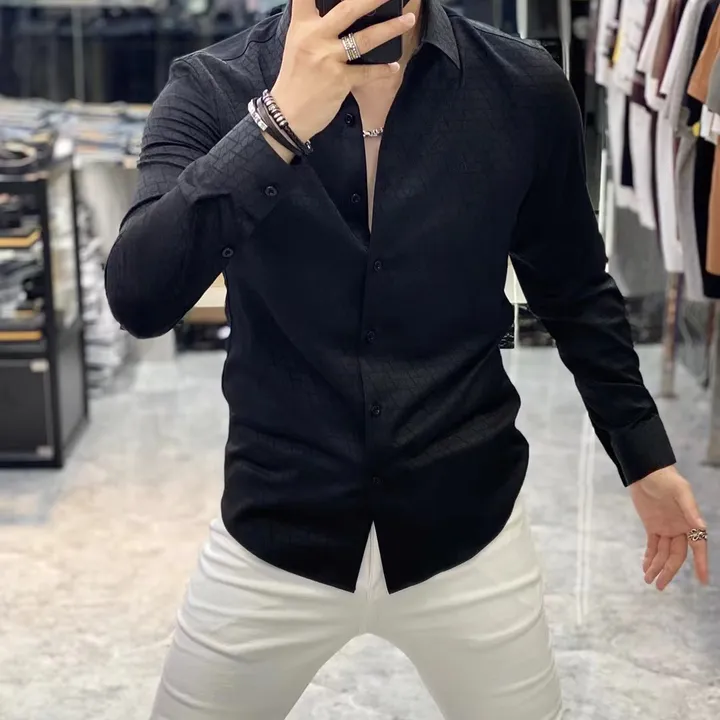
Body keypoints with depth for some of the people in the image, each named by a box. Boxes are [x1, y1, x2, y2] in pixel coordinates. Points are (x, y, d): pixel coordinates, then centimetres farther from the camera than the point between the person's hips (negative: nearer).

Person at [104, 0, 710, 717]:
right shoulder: (211, 90, -10)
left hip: (464, 527, 1)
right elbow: (138, 300, -24)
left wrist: (644, 456, 12)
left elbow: (574, 293, 6)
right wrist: (280, 122, -32)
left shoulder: (523, 87, -8)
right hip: (277, 530, 0)